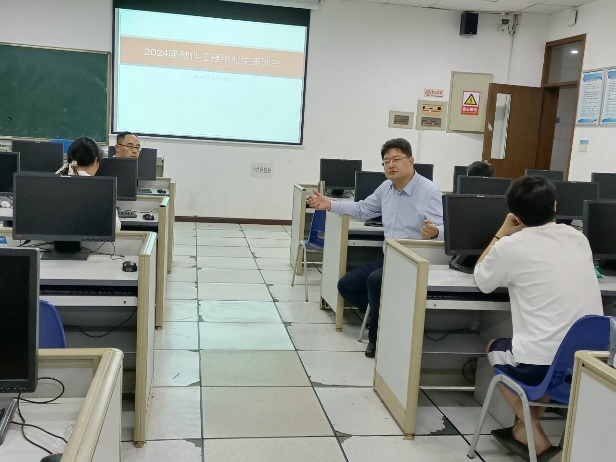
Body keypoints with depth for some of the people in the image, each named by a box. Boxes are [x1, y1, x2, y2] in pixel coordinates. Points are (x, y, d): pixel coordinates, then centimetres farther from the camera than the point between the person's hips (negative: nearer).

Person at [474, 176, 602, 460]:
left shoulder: (511, 247, -9)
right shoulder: (578, 238, 7)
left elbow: (481, 281, 11)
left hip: (542, 366, -5)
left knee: (495, 349, 26)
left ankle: (532, 433, 18)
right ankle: (524, 429, 33)